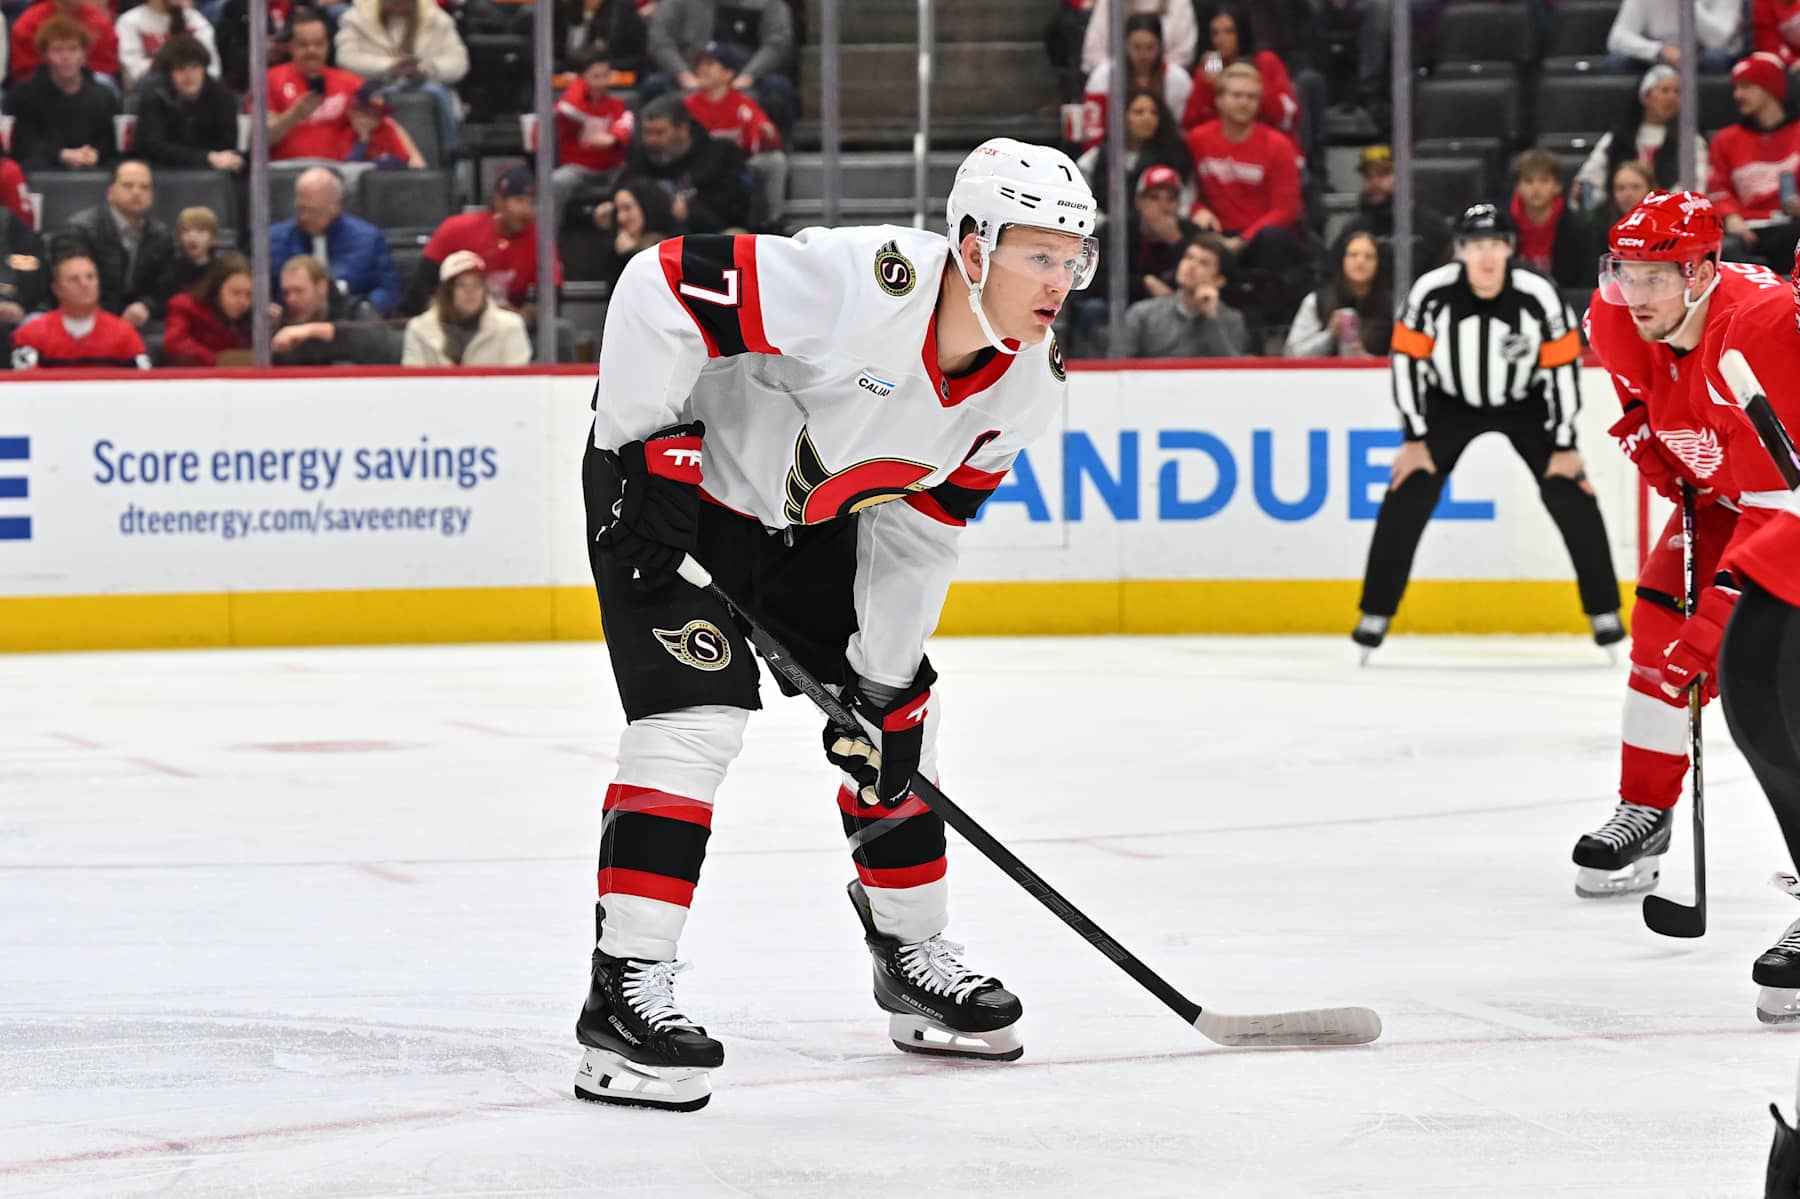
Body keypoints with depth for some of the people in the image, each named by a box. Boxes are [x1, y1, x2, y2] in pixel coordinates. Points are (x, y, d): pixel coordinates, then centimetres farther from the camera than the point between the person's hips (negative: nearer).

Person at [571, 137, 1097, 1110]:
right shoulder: (864, 283, -35)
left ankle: (913, 960, 29)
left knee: (894, 711, 11)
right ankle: (623, 996, -21)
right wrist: (648, 452, -29)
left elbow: (918, 531, -1)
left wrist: (884, 686, -5)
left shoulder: (1023, 386, -10)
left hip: (805, 512, 8)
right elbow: (662, 284, -32)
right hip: (666, 477, -8)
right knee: (699, 702, -21)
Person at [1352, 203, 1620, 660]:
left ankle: (1604, 611, 3)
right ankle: (1376, 613, -1)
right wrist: (1415, 439, -14)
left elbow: (1563, 366, -16)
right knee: (1407, 497, -11)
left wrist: (1564, 446, -13)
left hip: (1526, 404, 0)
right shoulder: (1432, 292, -26)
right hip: (1450, 403, 0)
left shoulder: (1539, 296, -26)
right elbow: (1407, 359, -15)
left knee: (1571, 497, -10)